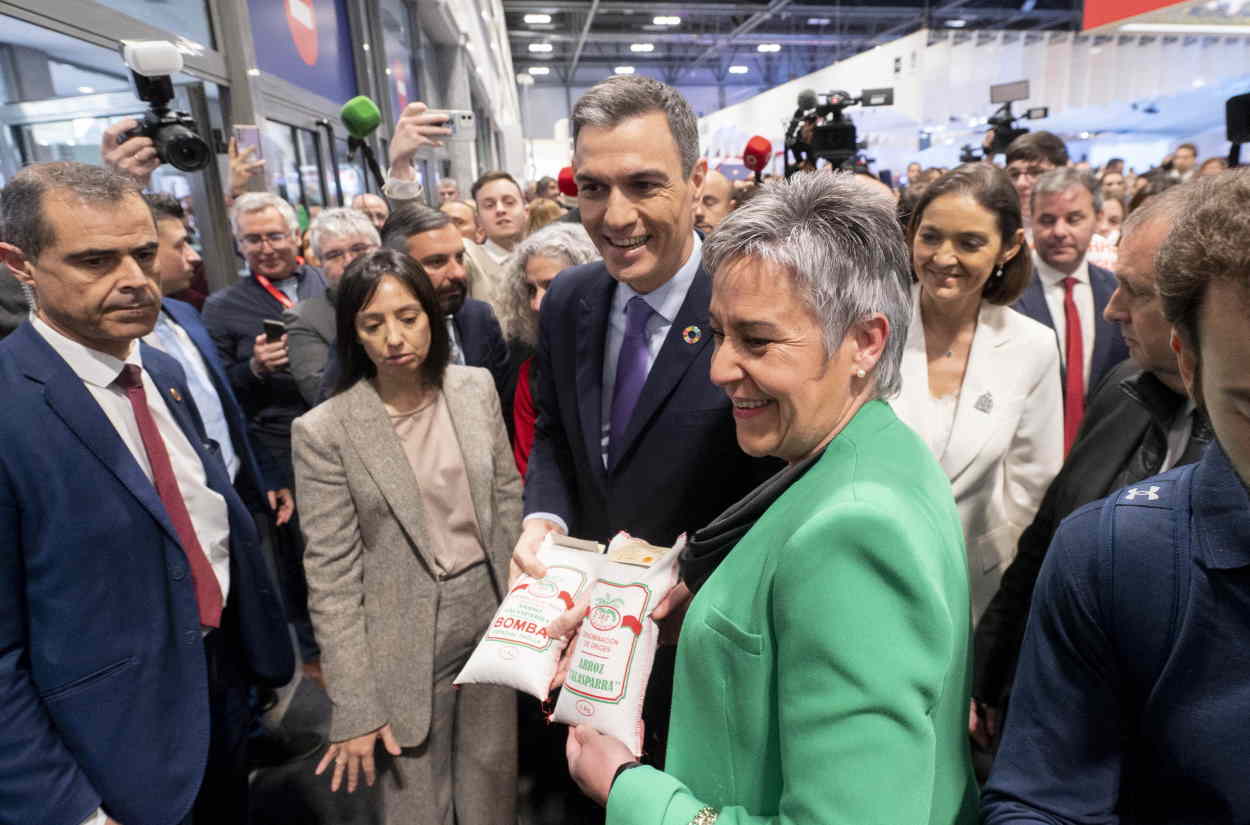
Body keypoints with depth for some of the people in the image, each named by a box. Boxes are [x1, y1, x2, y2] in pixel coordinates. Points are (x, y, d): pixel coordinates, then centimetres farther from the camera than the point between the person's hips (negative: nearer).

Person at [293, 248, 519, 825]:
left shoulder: (476, 388, -3)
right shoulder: (324, 431, -14)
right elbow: (331, 577, -12)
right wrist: (355, 708, -10)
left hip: (491, 609, 3)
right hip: (406, 638, -3)